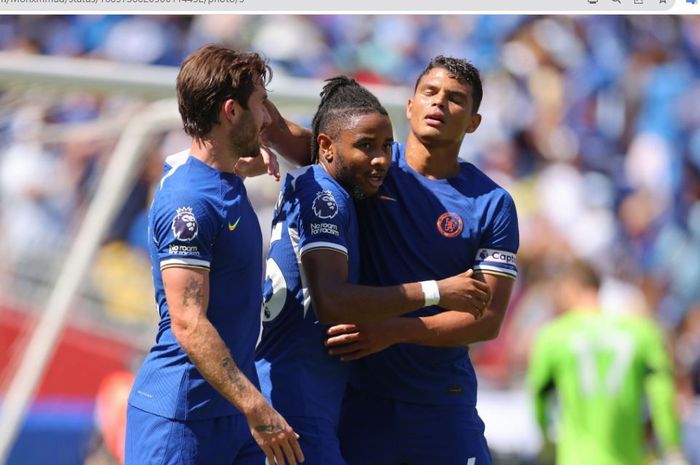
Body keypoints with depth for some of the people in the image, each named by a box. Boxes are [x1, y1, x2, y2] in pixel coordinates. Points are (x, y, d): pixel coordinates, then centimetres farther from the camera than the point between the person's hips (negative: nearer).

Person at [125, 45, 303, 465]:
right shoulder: (189, 202, -18)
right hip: (183, 414, -9)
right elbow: (188, 324, -24)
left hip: (232, 409, 9)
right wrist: (257, 409, -28)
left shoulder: (228, 181, 11)